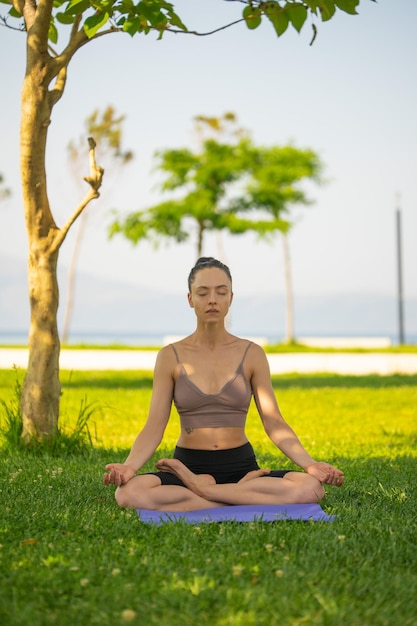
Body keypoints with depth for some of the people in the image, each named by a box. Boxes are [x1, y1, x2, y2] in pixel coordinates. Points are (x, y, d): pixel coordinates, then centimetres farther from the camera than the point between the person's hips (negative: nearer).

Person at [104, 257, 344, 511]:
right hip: (188, 466, 0)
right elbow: (154, 428, -3)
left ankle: (201, 489, -17)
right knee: (129, 492, -34)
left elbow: (274, 424, 0)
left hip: (241, 467, 1)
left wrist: (310, 464, -16)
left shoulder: (252, 354, 4)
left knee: (311, 487, -30)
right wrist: (129, 466, -23)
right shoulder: (171, 356, 2)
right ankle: (243, 494, -19)